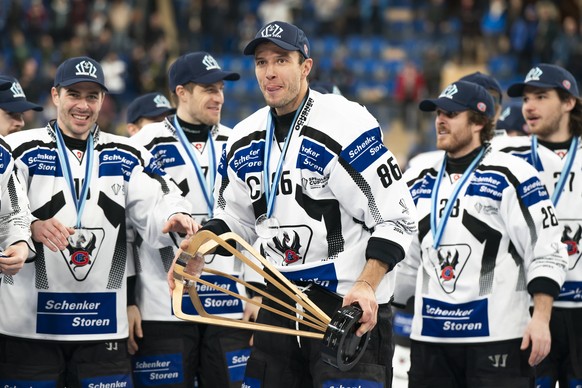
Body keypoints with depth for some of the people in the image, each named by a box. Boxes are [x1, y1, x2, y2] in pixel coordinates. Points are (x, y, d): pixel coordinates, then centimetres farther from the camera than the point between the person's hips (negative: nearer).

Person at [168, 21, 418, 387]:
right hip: (281, 298, 7)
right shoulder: (245, 140, 8)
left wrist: (366, 286, -23)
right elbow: (235, 217, 20)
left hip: (353, 305, -7)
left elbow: (397, 217, -13)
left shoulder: (347, 125, -14)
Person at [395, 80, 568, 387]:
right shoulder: (417, 182, 14)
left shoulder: (512, 177, -5)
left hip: (498, 337, -6)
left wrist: (540, 319, -15)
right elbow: (405, 259, 23)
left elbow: (547, 253, -7)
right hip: (430, 336, 6)